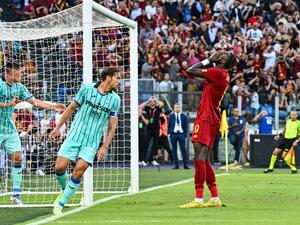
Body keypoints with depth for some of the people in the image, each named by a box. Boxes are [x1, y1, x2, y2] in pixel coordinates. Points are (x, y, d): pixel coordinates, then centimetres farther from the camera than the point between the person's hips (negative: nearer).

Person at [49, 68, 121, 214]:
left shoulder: (115, 100, 2)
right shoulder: (87, 89, -2)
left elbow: (112, 126, 6)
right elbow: (72, 108, 9)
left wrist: (105, 147, -2)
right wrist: (58, 127, 11)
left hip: (91, 144, 0)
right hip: (74, 136, 0)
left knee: (78, 172, -14)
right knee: (59, 167, -8)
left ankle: (60, 204, -1)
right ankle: (65, 190, 24)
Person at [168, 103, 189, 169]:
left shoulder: (184, 116, 7)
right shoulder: (171, 116, 9)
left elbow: (186, 126, 7)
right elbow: (169, 125, 9)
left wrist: (185, 134, -3)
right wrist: (170, 133, 0)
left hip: (181, 134, -1)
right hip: (173, 134, 1)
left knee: (183, 149, -5)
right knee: (174, 150, 1)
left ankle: (185, 165, -4)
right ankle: (176, 165, 5)